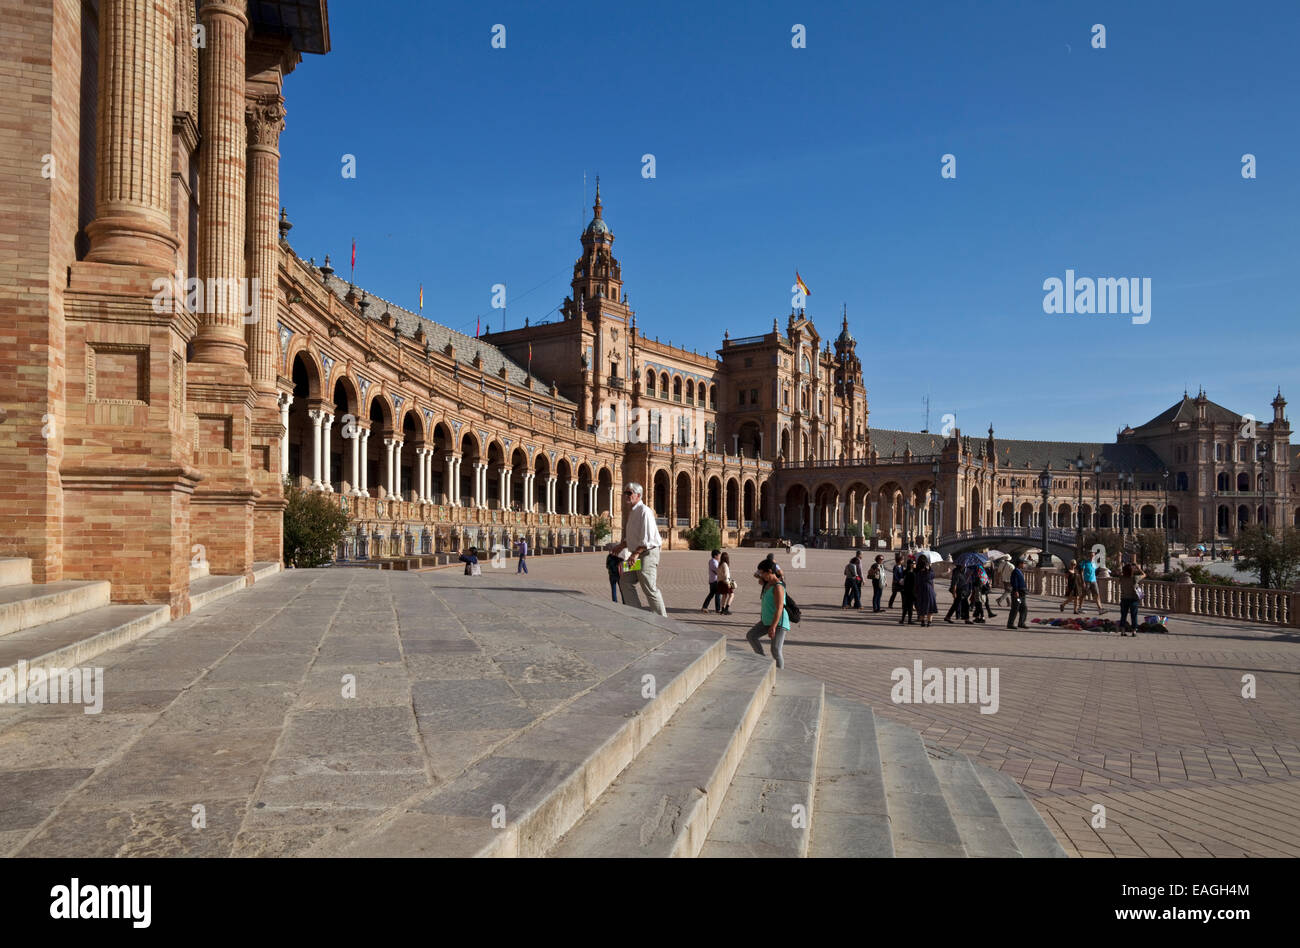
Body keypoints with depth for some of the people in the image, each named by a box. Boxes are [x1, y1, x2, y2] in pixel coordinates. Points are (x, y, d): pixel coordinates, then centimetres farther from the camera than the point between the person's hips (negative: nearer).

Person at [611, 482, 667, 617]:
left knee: (649, 588, -8)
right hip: (638, 555, 10)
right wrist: (621, 546, 15)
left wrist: (635, 554, -25)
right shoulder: (631, 513, 16)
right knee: (625, 581, 8)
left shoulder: (644, 511, -15)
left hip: (648, 553, -10)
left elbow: (647, 538, -22)